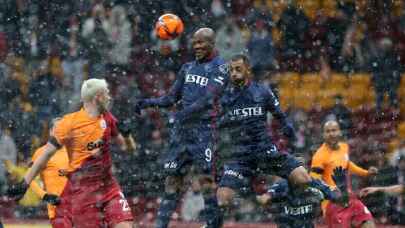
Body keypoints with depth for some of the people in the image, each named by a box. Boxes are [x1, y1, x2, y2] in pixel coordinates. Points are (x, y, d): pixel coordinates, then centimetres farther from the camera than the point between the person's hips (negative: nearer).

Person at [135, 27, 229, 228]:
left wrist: (185, 113, -26)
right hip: (181, 128, 6)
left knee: (205, 176, -11)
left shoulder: (220, 68, -3)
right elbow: (172, 97, 18)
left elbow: (208, 100, -16)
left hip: (203, 127, -6)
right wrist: (149, 102, 0)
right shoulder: (188, 67, 18)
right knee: (172, 177, 4)